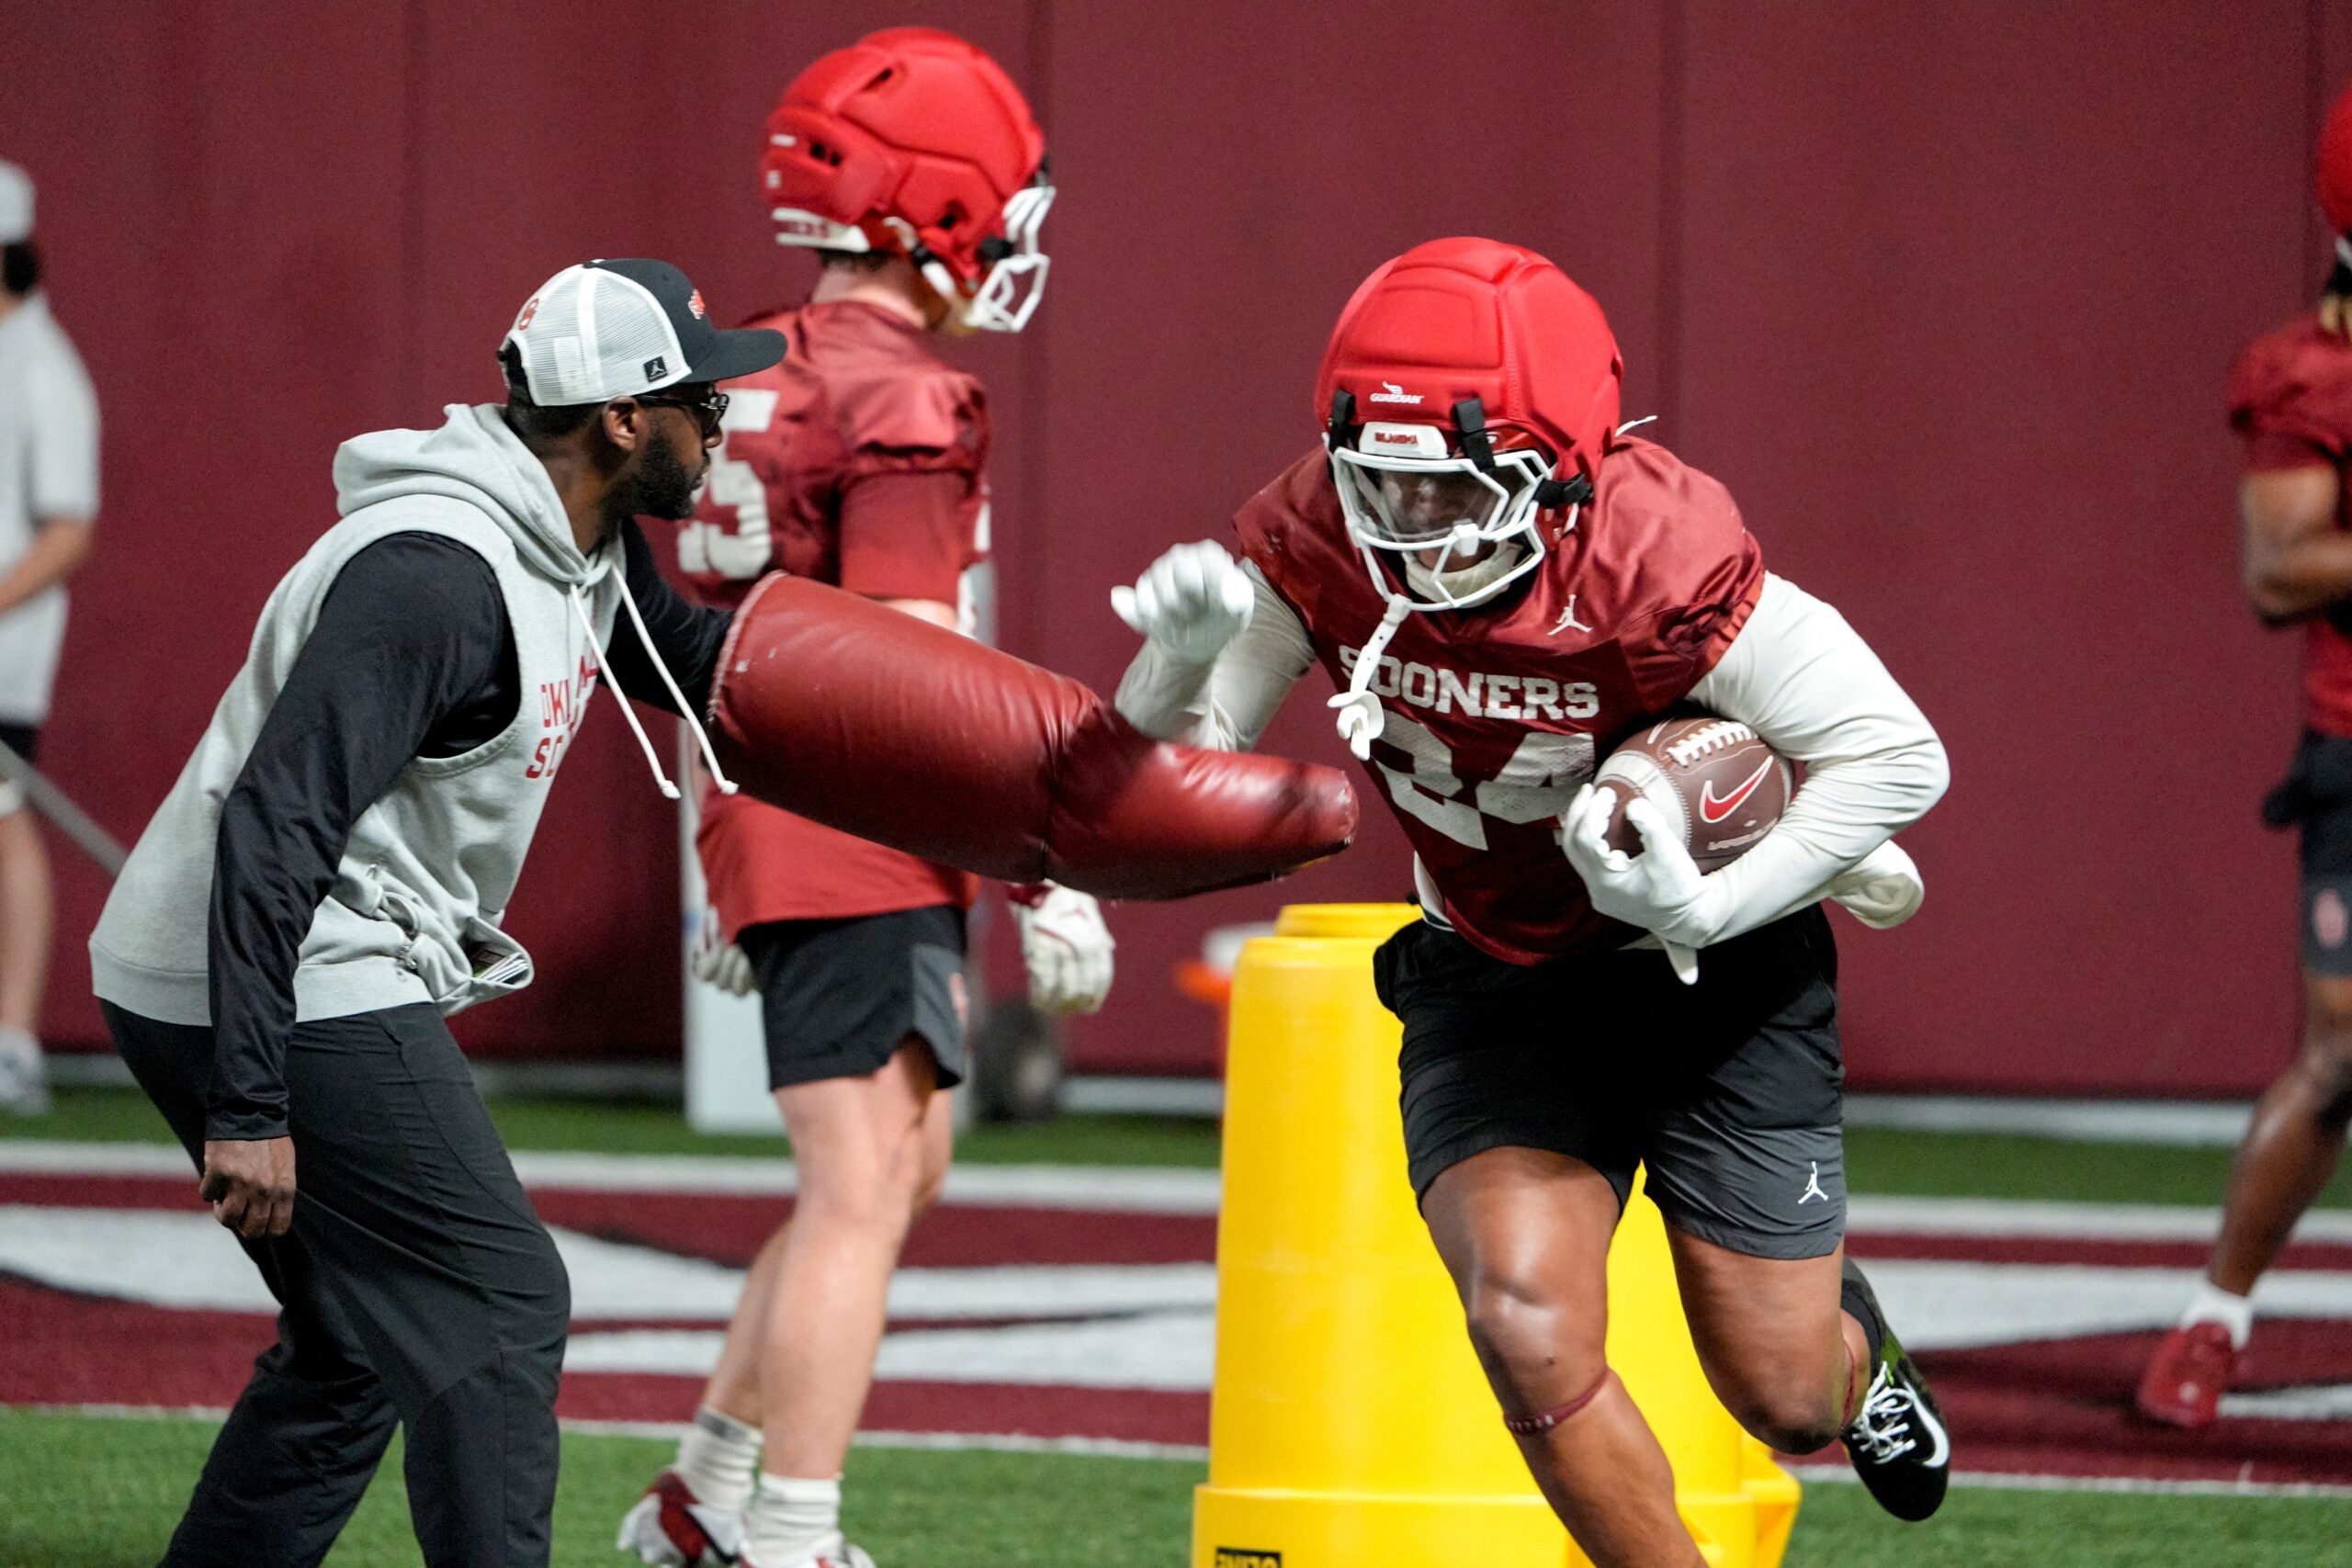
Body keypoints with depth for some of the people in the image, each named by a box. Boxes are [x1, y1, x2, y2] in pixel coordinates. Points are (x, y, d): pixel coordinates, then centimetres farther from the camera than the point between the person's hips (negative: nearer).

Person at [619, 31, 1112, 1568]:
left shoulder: (755, 385, 12)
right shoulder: (905, 404, -15)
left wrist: (733, 872, 27)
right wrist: (1044, 876, -17)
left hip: (773, 832, 10)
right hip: (866, 845, -10)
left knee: (904, 1161, 21)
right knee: (862, 1191, -9)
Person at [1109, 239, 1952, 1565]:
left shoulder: (1652, 558, -30)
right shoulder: (1319, 539, -19)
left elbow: (1898, 755, -22)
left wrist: (1710, 906, -30)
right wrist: (1186, 653, -36)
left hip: (1713, 973, -2)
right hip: (1496, 989, 2)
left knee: (1786, 1404, 5)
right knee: (1531, 1331, -21)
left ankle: (1852, 1339, 44)